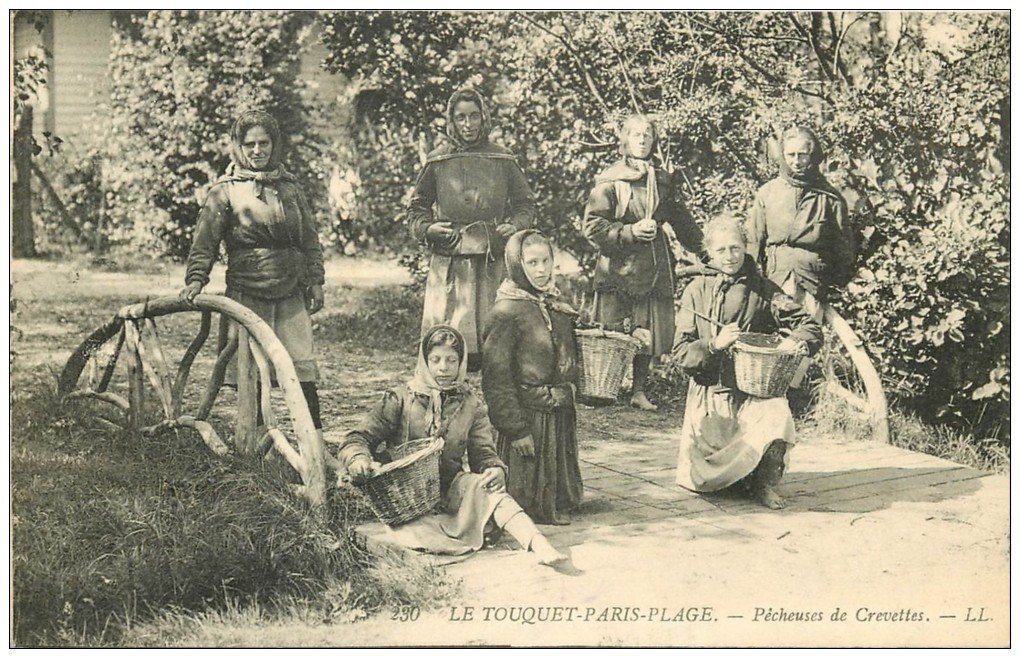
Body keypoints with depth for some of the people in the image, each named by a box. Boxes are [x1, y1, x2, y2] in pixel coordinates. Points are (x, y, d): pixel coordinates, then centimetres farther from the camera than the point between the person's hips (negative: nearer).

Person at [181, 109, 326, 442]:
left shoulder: (289, 186, 11)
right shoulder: (225, 191, 1)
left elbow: (309, 237, 15)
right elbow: (205, 240, -3)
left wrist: (315, 281, 11)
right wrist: (195, 279, -16)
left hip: (291, 293, 2)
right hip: (246, 294, -2)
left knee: (302, 362, -2)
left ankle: (316, 437, 4)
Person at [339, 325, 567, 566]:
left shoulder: (472, 406, 11)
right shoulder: (400, 399, 4)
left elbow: (483, 453, 7)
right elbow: (357, 439, 1)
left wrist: (495, 470, -18)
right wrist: (359, 459, -24)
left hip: (449, 490, 0)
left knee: (490, 489, -31)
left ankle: (539, 545, -45)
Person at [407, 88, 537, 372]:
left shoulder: (502, 160, 9)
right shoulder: (437, 161, 7)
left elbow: (526, 203, 17)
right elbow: (417, 208, 15)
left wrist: (515, 225, -2)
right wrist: (428, 228, -4)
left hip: (494, 261, 1)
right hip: (449, 261, 0)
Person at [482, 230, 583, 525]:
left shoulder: (557, 307, 9)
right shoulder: (506, 312, -15)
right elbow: (497, 377, -17)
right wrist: (516, 428, -18)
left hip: (561, 414, 7)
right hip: (528, 416, -7)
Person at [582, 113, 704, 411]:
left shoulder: (662, 180, 12)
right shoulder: (609, 182, -3)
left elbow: (680, 219, 23)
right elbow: (592, 225, -8)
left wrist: (693, 249, 19)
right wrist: (630, 232, -14)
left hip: (655, 270, 4)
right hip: (618, 271, -4)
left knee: (650, 333, 6)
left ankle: (639, 390, 18)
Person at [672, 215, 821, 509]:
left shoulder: (763, 290, 5)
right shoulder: (697, 290, 5)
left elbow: (810, 327, 4)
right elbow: (680, 352, 0)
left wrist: (794, 341, -19)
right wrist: (714, 345, -18)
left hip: (754, 389, 0)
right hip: (708, 390, 0)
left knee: (778, 418, -35)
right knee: (697, 479, -11)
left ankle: (764, 481, -6)